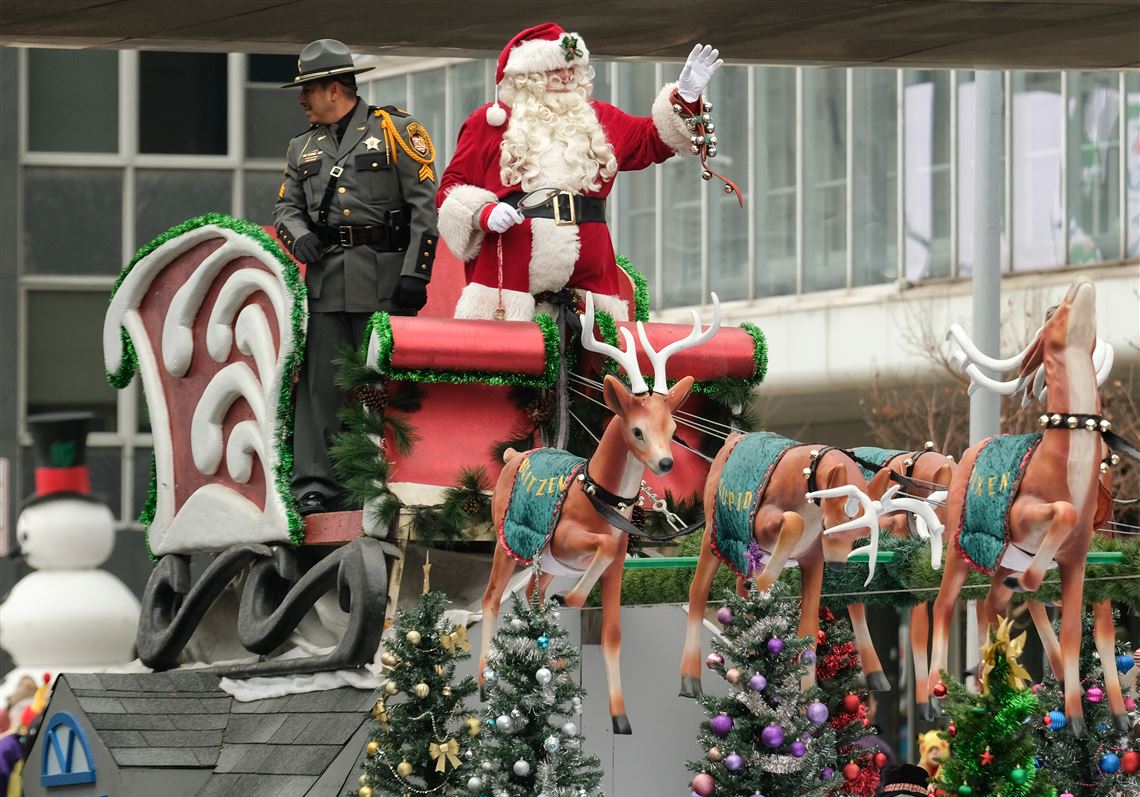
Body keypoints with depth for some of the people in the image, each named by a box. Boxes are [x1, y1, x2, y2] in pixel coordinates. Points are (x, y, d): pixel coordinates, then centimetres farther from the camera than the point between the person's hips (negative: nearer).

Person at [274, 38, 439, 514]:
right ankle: (316, 486, 1)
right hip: (327, 279, 5)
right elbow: (286, 207, 20)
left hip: (384, 280, -5)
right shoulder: (304, 148, 19)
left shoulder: (394, 131, 1)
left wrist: (415, 273, -11)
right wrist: (299, 234, -5)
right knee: (321, 384, 0)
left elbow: (425, 203, -4)